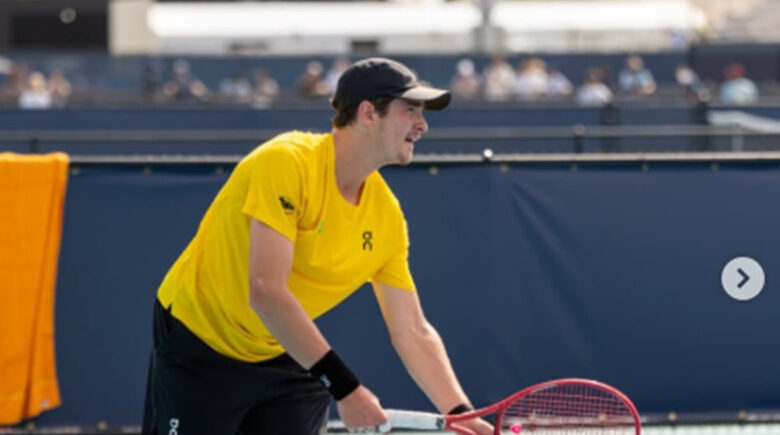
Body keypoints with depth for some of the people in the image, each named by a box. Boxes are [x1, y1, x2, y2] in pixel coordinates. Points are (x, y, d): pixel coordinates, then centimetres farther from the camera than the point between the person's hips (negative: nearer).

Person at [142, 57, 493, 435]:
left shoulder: (387, 215, -6)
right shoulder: (287, 162, -26)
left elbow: (413, 333, -1)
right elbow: (265, 292, -33)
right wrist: (343, 386, -34)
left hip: (285, 359, 6)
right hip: (198, 347, -6)